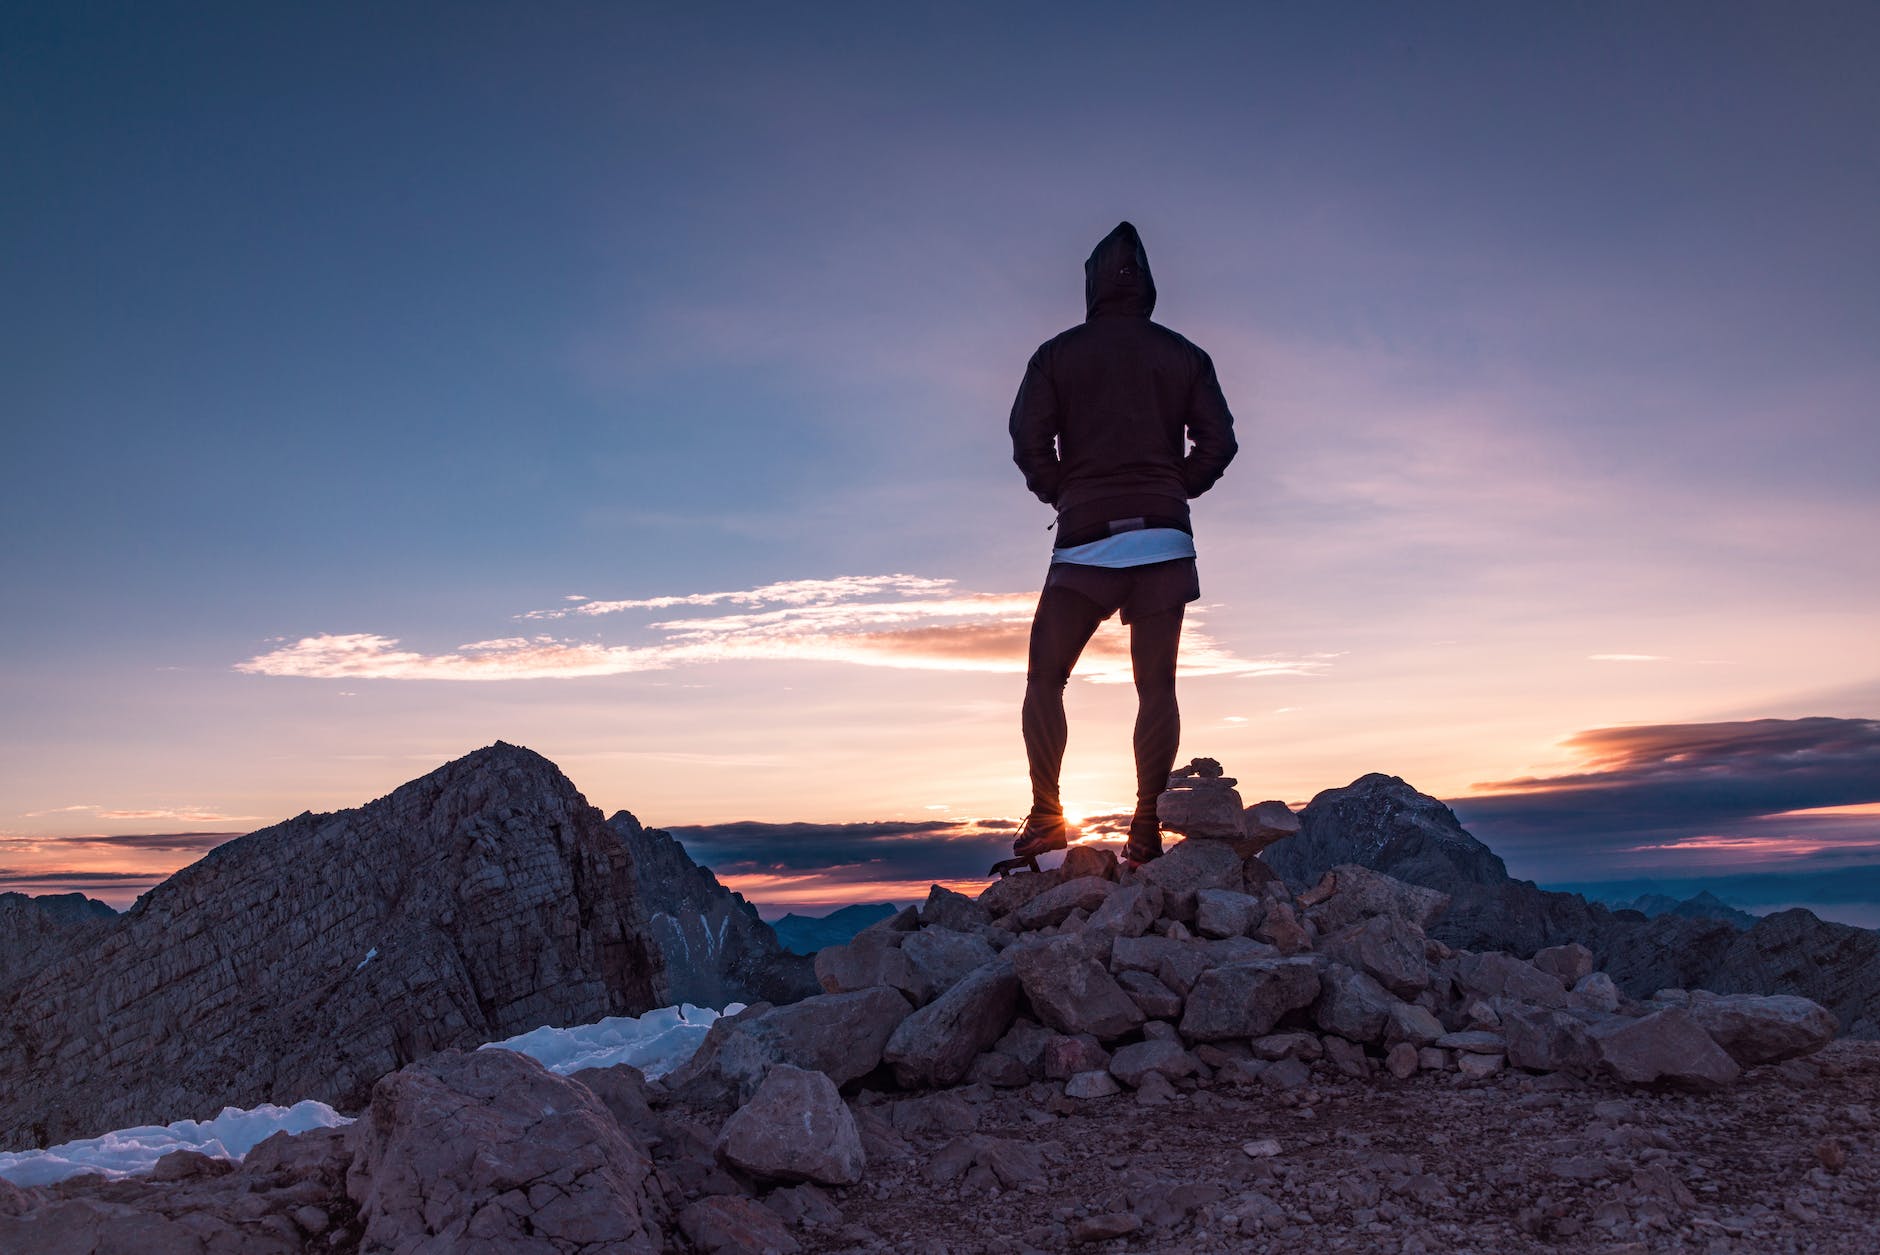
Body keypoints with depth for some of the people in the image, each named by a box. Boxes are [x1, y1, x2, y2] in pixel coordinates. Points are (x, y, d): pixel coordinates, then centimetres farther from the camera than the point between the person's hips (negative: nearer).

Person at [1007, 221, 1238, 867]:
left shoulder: (1058, 353, 7)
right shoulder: (1185, 355, 11)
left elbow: (1028, 438, -2)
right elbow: (1218, 440, 6)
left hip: (1085, 536, -2)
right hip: (1166, 537, 2)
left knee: (1045, 677, 7)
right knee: (1156, 685, 3)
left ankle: (1046, 815, -1)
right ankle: (1147, 827, -1)